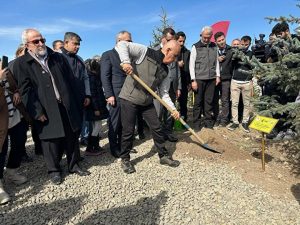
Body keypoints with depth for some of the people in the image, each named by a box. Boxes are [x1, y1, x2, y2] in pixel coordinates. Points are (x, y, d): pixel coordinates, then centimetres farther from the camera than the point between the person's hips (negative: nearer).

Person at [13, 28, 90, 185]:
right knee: (51, 141, 7)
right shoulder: (21, 63, -1)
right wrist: (37, 112, -14)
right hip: (47, 111, -3)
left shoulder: (58, 58, 9)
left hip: (67, 106, 3)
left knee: (72, 138, 12)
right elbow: (25, 90, -7)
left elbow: (71, 81, 8)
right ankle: (54, 170, 27)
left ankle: (74, 165, 29)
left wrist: (76, 103, 4)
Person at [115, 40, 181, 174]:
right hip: (129, 99, -6)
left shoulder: (165, 70, 8)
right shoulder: (145, 52, -10)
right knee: (128, 131, 1)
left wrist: (173, 109, -1)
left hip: (147, 102, 6)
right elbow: (121, 45, -17)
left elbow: (164, 93, 9)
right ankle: (125, 160, 22)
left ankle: (164, 156, 26)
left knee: (157, 128, 8)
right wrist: (126, 61, -34)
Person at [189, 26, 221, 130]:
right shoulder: (196, 47, 0)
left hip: (211, 79, 3)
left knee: (209, 101, 7)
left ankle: (208, 123, 16)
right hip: (199, 79, -3)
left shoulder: (214, 47, 12)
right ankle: (196, 123, 10)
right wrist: (193, 80, -9)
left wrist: (217, 76, 8)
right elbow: (191, 64, -3)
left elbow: (216, 62, 17)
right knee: (198, 102, 1)